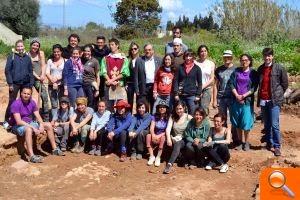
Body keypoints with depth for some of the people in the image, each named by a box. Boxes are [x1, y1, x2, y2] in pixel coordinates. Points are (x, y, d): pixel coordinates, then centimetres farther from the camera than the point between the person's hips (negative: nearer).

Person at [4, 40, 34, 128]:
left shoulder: (27, 57, 9)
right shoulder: (12, 56, -1)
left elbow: (30, 71, 11)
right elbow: (7, 70, -4)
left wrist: (31, 84, 5)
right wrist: (10, 83, -10)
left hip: (26, 83, 3)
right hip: (15, 83, -3)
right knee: (11, 102, 0)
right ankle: (6, 120, 12)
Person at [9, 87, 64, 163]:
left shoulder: (32, 102, 0)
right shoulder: (16, 104, -20)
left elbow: (38, 116, 0)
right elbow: (18, 121, -27)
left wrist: (41, 125, -22)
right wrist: (34, 128, -32)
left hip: (30, 123, 7)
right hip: (18, 126, -7)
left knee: (48, 125, -1)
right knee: (29, 129, -40)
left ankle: (55, 149, 7)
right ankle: (31, 156, -46)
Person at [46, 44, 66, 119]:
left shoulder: (65, 61, 4)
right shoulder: (50, 61, 12)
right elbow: (47, 73, 5)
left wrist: (58, 78, -13)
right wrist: (53, 82, -7)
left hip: (62, 85, -2)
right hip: (51, 85, 2)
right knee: (54, 105, 2)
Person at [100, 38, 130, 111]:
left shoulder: (123, 58, 7)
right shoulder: (105, 58, 13)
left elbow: (124, 73, -2)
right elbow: (103, 72, 3)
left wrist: (113, 79, -10)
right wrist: (110, 81, -11)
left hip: (120, 85, -1)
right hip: (109, 86, 2)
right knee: (109, 106, 2)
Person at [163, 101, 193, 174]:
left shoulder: (189, 117, 2)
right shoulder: (172, 117, 10)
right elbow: (168, 129, -1)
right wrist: (168, 139, -18)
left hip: (185, 140, -4)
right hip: (175, 140, 4)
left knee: (178, 144, -33)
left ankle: (169, 164, -45)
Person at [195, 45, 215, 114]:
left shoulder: (211, 64, 9)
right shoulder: (195, 63, 4)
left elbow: (212, 79, 5)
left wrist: (203, 86, -7)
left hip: (206, 89, 1)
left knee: (204, 110, -4)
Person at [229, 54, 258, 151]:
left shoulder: (253, 73, 2)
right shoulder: (236, 71, 8)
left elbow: (254, 87, -3)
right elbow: (231, 84, 3)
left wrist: (244, 96, -13)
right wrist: (237, 95, -10)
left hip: (247, 100, -2)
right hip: (236, 100, 3)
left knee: (246, 122, -3)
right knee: (237, 122, 7)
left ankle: (246, 142, 12)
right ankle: (240, 142, 19)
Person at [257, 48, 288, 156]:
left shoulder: (279, 68, -4)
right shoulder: (260, 69, 10)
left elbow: (285, 84, 1)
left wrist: (278, 95, 3)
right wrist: (259, 97, 11)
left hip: (274, 101, -5)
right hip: (263, 100, 5)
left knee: (274, 124, -8)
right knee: (266, 125, 11)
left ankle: (277, 146, 1)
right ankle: (269, 144, 22)